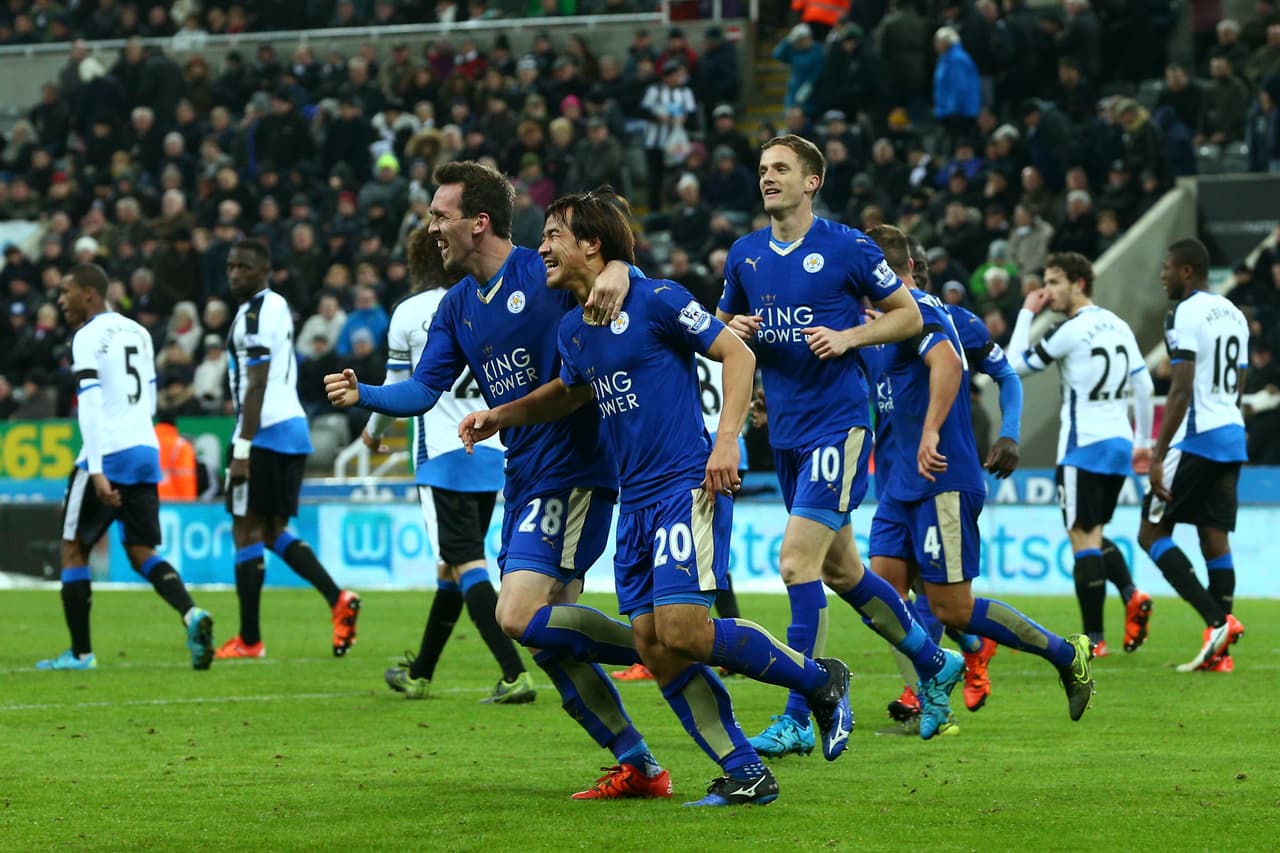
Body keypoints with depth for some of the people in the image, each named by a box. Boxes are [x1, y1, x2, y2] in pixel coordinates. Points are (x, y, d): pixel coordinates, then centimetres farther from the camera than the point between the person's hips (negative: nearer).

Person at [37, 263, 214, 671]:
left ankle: (80, 652, 7)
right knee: (142, 553, 9)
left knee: (74, 550, 6)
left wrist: (97, 471, -23)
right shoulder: (138, 333, 16)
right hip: (146, 452, 7)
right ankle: (191, 613, -16)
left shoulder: (88, 337, -9)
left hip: (108, 454, -7)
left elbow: (91, 405, -17)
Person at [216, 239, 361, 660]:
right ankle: (338, 599, -1)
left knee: (247, 531, -3)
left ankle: (249, 640, -1)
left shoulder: (256, 313, -12)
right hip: (293, 428, 10)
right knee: (274, 532, 14)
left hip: (266, 433, -10)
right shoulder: (277, 306, 18)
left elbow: (256, 387, -18)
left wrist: (242, 449, -20)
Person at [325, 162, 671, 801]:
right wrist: (363, 395, -9)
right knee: (547, 644, 4)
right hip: (523, 483, 8)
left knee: (520, 617, -20)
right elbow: (423, 390, 9)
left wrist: (617, 270, -36)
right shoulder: (456, 306, 12)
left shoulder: (545, 274, -10)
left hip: (572, 472, -8)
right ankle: (639, 767, 10)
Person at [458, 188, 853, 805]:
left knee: (682, 632, -19)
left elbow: (737, 354, -8)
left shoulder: (655, 301, -10)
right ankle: (745, 775, 4)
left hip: (688, 484, -8)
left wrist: (726, 440, -17)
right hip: (635, 500, 8)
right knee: (654, 650, -2)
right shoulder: (572, 331, 13)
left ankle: (820, 680, 2)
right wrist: (499, 417, 21)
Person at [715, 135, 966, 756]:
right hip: (785, 431, 7)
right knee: (839, 569, 15)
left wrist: (848, 336, -14)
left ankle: (796, 721, -12)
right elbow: (721, 327, 20)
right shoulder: (745, 255, 8)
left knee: (797, 561, -16)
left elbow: (908, 314, 0)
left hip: (838, 422, -7)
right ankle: (933, 663, 35)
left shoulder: (847, 249, -7)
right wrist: (735, 331, -3)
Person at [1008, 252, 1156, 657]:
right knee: (1094, 535, 18)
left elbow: (1017, 364, -4)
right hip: (1120, 442, 8)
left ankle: (1094, 637, -6)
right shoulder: (1118, 326, 11)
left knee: (1083, 538, -4)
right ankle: (1132, 595, -4)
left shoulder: (1071, 331, -12)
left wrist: (1026, 313, 5)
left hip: (1084, 448, -8)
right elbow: (1144, 385, 14)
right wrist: (1143, 441, 20)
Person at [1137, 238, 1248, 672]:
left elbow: (1182, 391, -18)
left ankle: (1218, 620, -15)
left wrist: (1159, 454, -17)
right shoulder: (1234, 315, 16)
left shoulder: (1184, 315, -12)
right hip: (1232, 439, 8)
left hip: (1196, 440, -8)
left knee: (1152, 534, -1)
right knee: (1215, 538, 7)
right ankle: (1219, 652, 2)